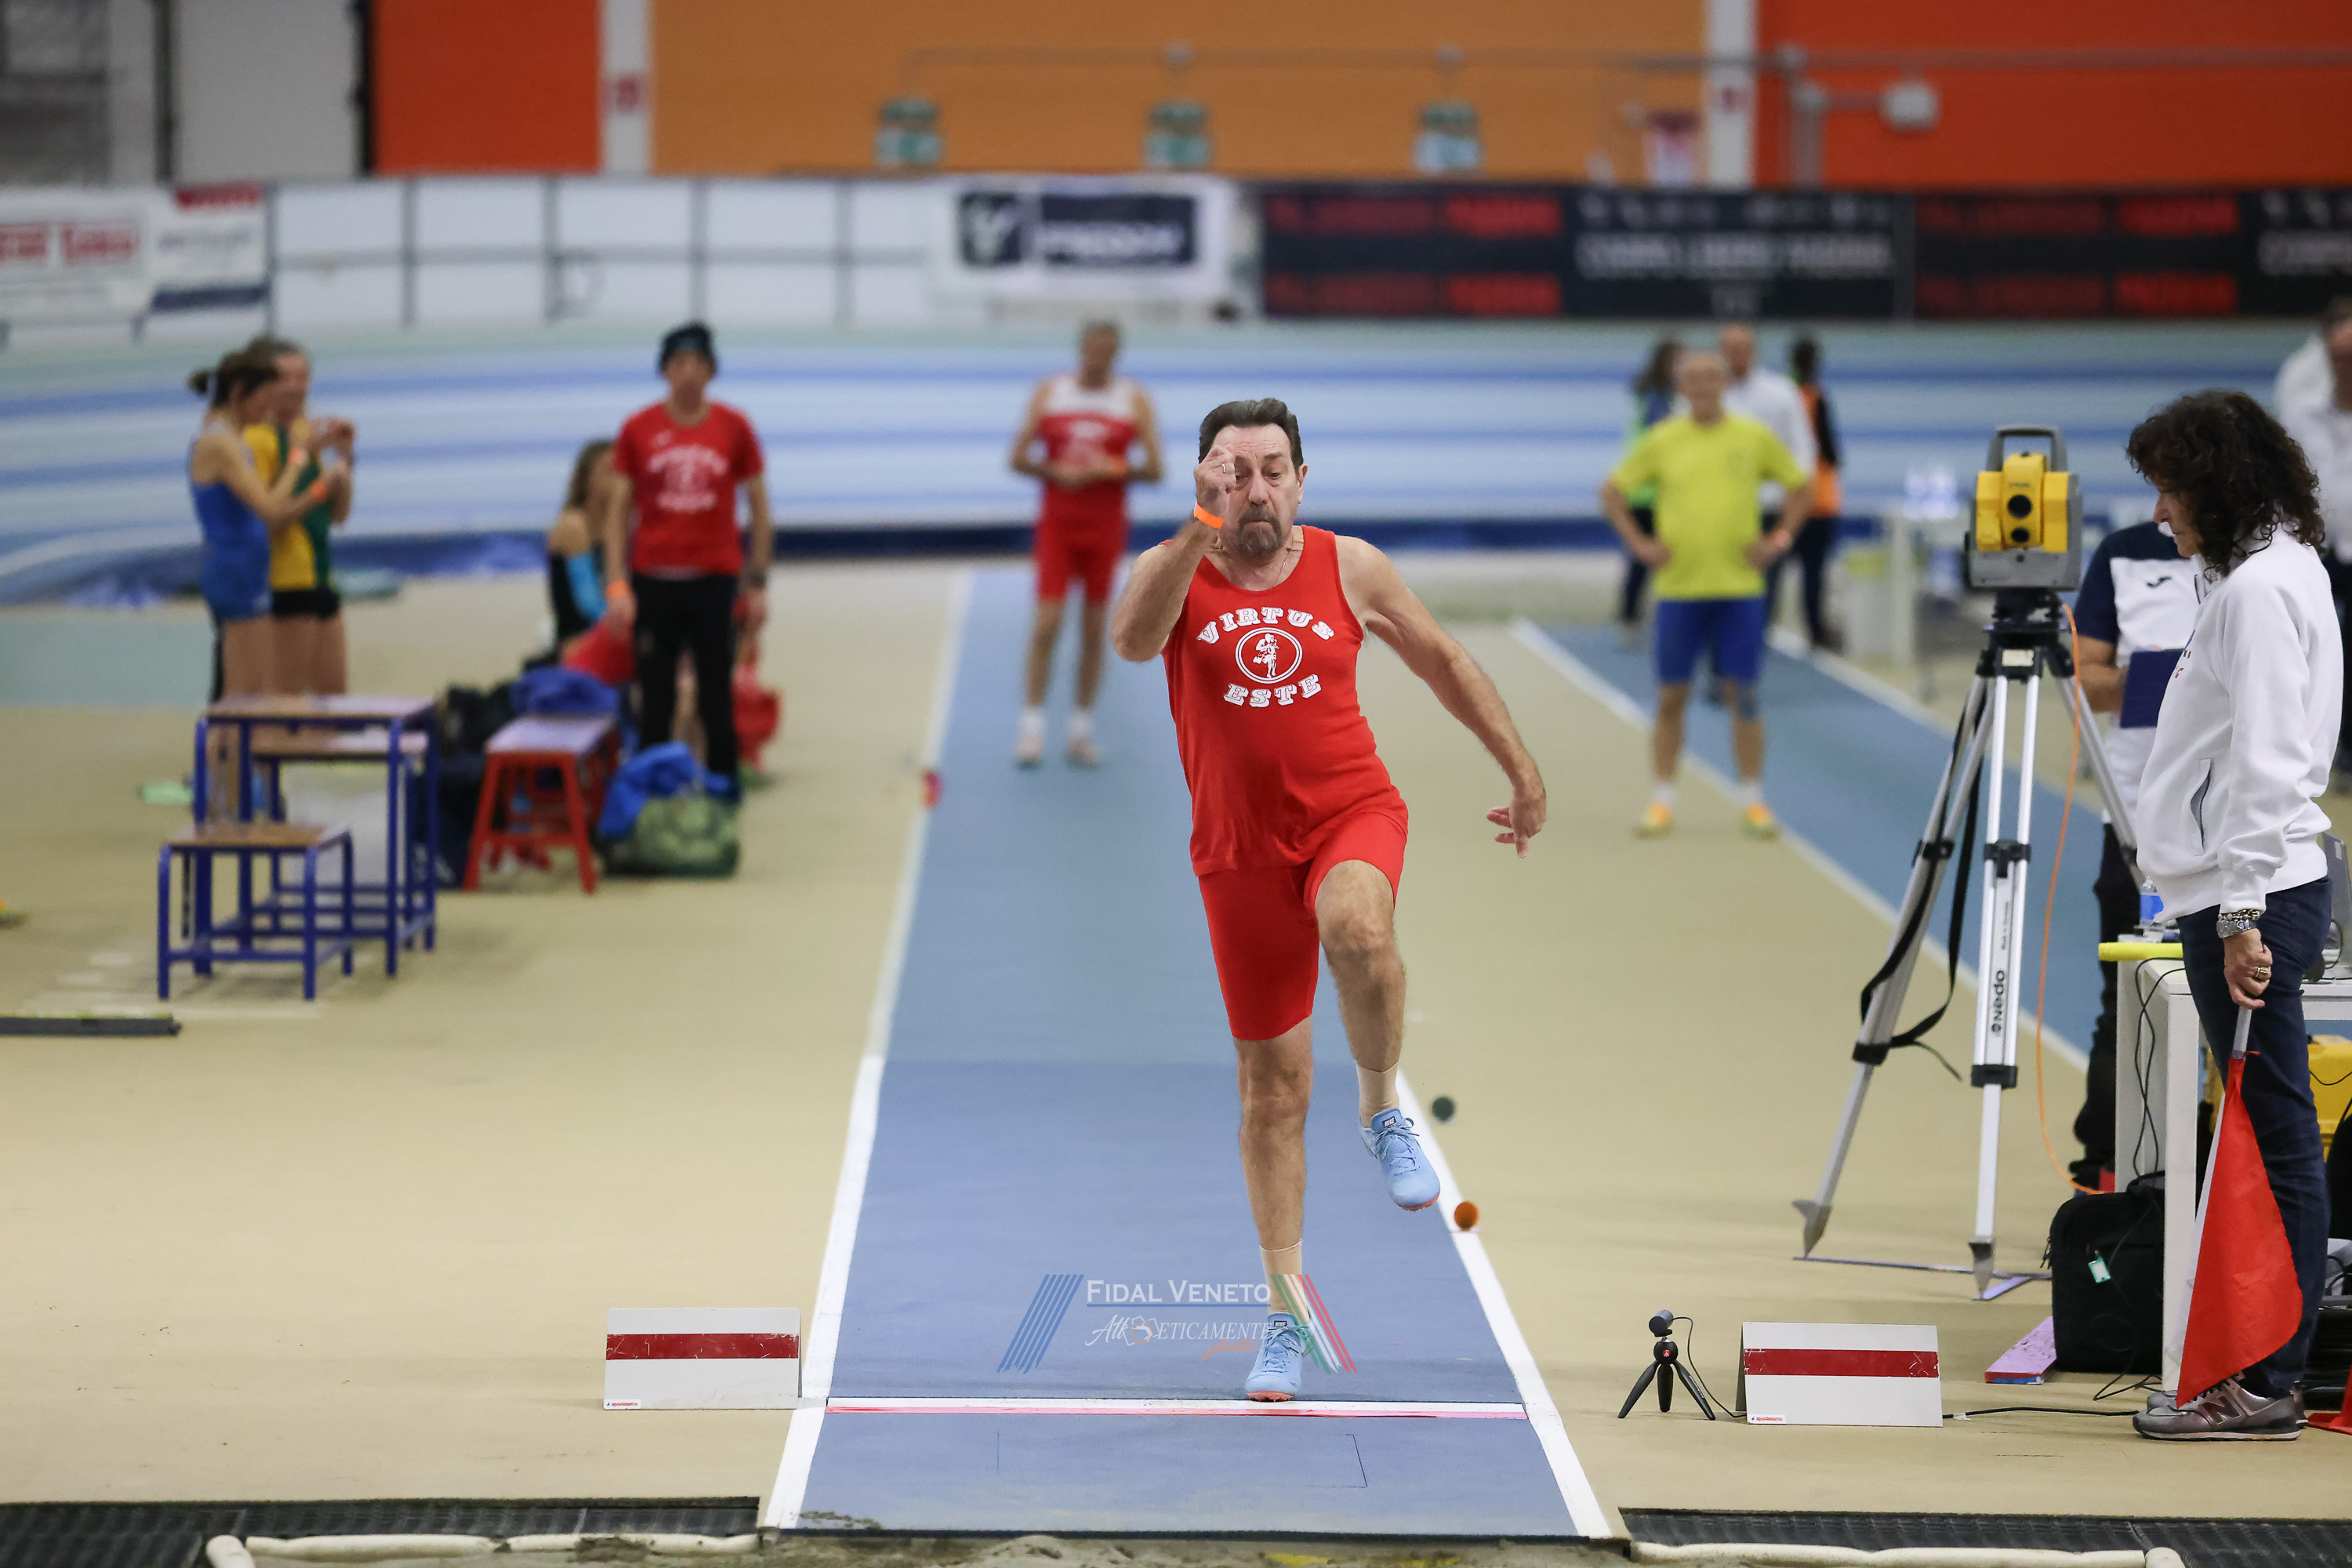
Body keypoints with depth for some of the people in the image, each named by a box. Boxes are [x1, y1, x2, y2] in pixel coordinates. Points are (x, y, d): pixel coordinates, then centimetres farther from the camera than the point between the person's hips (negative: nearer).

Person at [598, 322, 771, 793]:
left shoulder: (734, 428, 2)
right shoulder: (638, 430, 1)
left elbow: (759, 507, 7)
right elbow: (615, 509, 2)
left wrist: (758, 584, 2)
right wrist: (616, 585, -7)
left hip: (715, 578, 0)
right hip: (653, 580, 0)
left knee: (717, 697, 1)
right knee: (655, 699, 2)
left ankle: (722, 789, 9)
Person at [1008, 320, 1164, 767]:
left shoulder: (1134, 401, 1)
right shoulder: (1049, 392, 3)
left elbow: (1154, 470, -2)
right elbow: (1018, 458, 2)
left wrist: (1111, 472, -19)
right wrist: (1057, 473, -16)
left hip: (1105, 527, 1)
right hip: (1057, 523, -1)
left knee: (1094, 628, 3)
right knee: (1047, 623, -8)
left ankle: (1081, 730, 11)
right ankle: (1032, 727, -5)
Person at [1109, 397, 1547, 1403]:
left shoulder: (1350, 570, 1)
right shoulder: (1173, 574, -3)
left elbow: (1443, 662, 14)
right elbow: (1132, 641, -26)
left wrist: (1520, 770, 13)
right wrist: (1200, 533, -39)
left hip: (1351, 813, -1)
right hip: (1239, 848, 1)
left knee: (1357, 927, -37)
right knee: (1272, 1083, 5)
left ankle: (1382, 1107, -10)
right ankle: (1286, 1308, 18)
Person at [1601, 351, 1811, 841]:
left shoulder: (1754, 437, 4)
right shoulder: (1662, 441, 3)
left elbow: (1800, 487, 14)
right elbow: (1611, 492, 11)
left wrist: (1777, 539, 2)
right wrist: (1638, 543, 1)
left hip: (1740, 585, 0)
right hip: (1679, 585, 0)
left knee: (1743, 693, 0)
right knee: (1671, 696, 2)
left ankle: (1753, 801, 8)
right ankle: (1661, 803, 9)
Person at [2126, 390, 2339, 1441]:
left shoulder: (2261, 587, -12)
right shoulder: (2261, 574, 20)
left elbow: (2263, 762, -19)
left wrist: (2242, 913, -22)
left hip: (2252, 895, -10)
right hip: (2243, 890, 10)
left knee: (2274, 1142, -8)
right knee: (2271, 1141, 9)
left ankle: (2265, 1386, -7)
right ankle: (2260, 1374, 11)